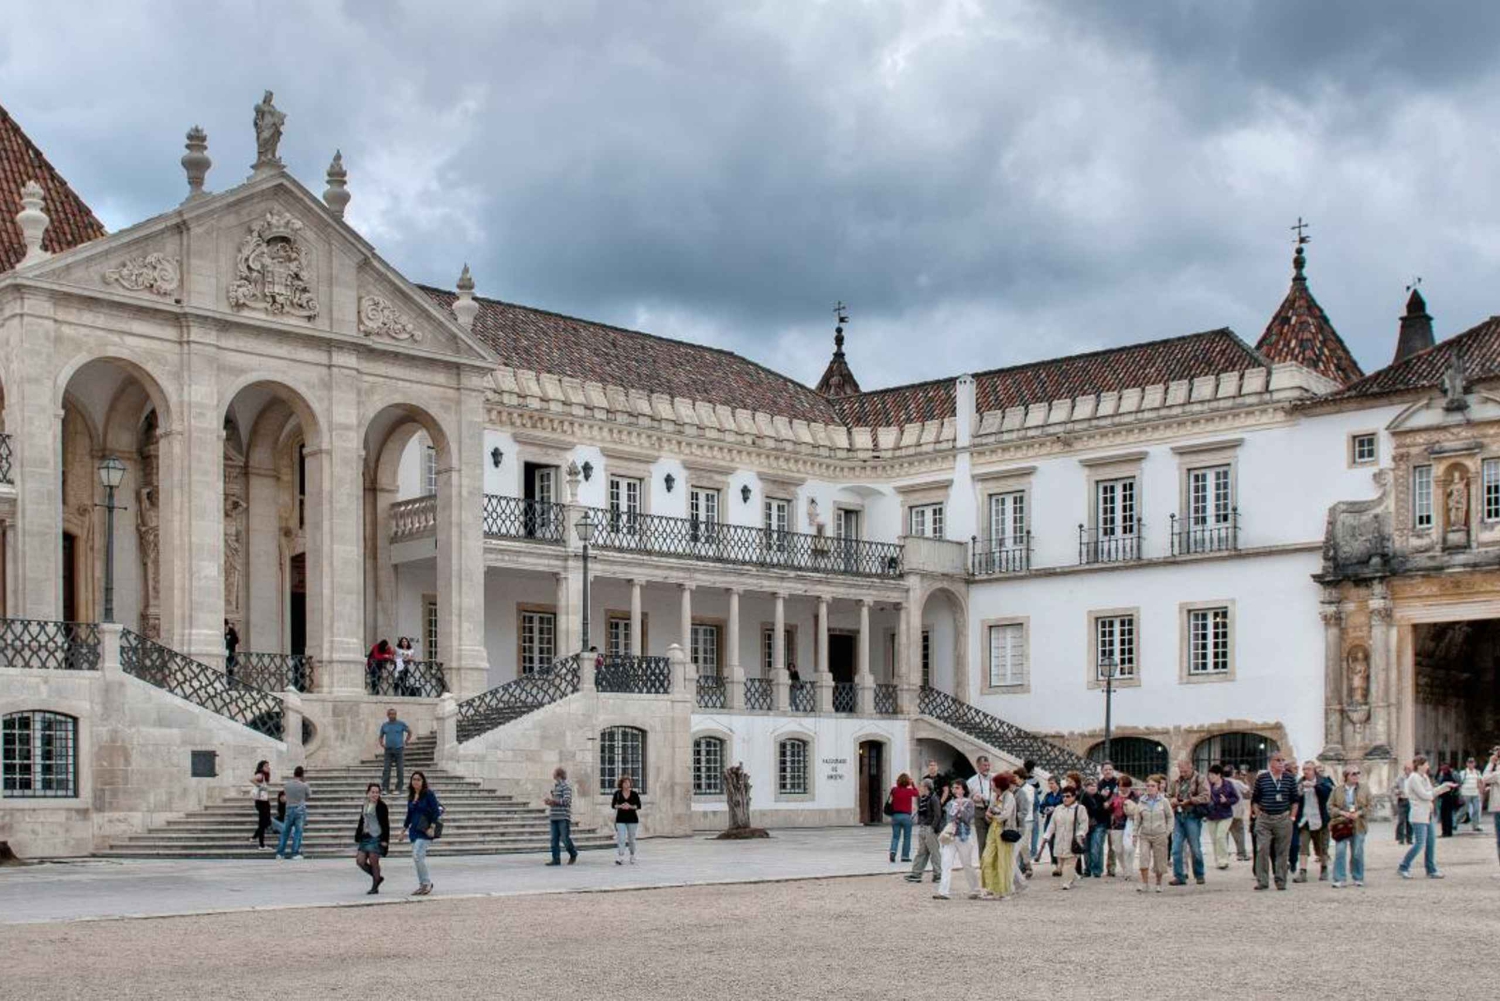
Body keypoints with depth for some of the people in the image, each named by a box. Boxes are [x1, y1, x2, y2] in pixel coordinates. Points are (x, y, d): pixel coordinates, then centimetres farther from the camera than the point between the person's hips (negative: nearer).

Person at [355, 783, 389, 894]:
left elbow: (385, 824, -9)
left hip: (377, 838, -7)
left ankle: (375, 887, 10)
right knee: (360, 861, 2)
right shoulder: (364, 806, 13)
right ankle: (377, 877, 22)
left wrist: (385, 840, -15)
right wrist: (357, 838, 16)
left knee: (373, 862, -3)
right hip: (365, 837, 7)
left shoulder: (382, 806, -7)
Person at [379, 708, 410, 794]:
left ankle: (398, 789, 2)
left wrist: (405, 742, 5)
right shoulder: (384, 725, 9)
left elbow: (409, 732, 11)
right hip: (388, 750, 2)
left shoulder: (401, 724, 2)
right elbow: (381, 737, 19)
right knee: (386, 770, -2)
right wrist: (382, 744, 3)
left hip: (399, 749, -2)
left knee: (400, 770, -3)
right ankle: (385, 788, 0)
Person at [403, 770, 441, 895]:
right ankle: (423, 885, 15)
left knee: (418, 855, -16)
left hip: (425, 830, -7)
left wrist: (432, 827, -19)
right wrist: (404, 829, 19)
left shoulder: (429, 794, -8)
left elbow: (436, 812, -12)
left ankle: (427, 883, -5)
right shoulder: (411, 796, 12)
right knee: (416, 857, 7)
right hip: (415, 829, 7)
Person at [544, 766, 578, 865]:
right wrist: (549, 801, 7)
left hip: (563, 817, -8)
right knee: (554, 839, 2)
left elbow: (566, 800, -17)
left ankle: (573, 854, 15)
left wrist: (553, 800, -19)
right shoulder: (554, 787, 19)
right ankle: (556, 859, 3)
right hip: (554, 817, 8)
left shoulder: (566, 787, -6)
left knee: (565, 838, -6)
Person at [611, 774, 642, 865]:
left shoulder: (634, 794, -1)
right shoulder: (617, 793, 0)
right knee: (621, 839, -12)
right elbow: (613, 805, 2)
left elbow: (639, 806, -2)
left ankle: (632, 856, 30)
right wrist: (620, 806, -17)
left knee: (631, 839, 12)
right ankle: (620, 858, -17)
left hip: (632, 819, 1)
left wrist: (630, 806, -18)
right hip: (621, 819, -1)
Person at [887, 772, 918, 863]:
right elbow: (916, 793, 15)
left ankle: (893, 850, -17)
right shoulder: (909, 791, -6)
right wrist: (912, 784, 16)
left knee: (895, 836, 7)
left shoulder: (894, 790, -2)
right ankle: (905, 856, 10)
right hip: (906, 816, -2)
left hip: (895, 815, 2)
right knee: (907, 837, 9)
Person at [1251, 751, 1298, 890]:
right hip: (1264, 819, -1)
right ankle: (1262, 881, -1)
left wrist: (1292, 816, 4)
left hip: (1283, 818, 1)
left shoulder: (1290, 778, 4)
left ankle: (1281, 881, 12)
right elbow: (1254, 799, 9)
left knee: (1282, 851, 4)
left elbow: (1295, 799, 11)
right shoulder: (1261, 778, 2)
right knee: (1262, 850, -6)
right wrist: (1257, 814, 1)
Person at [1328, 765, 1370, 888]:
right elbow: (1330, 807, 2)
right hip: (1341, 825, -1)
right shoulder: (1337, 790, 3)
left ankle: (1358, 878, 20)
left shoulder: (1364, 789, 5)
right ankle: (1340, 879, -3)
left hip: (1358, 826, 1)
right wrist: (1342, 813, -13)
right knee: (1340, 852, -7)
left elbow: (1369, 806, 3)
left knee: (1357, 853, 6)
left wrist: (1358, 813, -12)